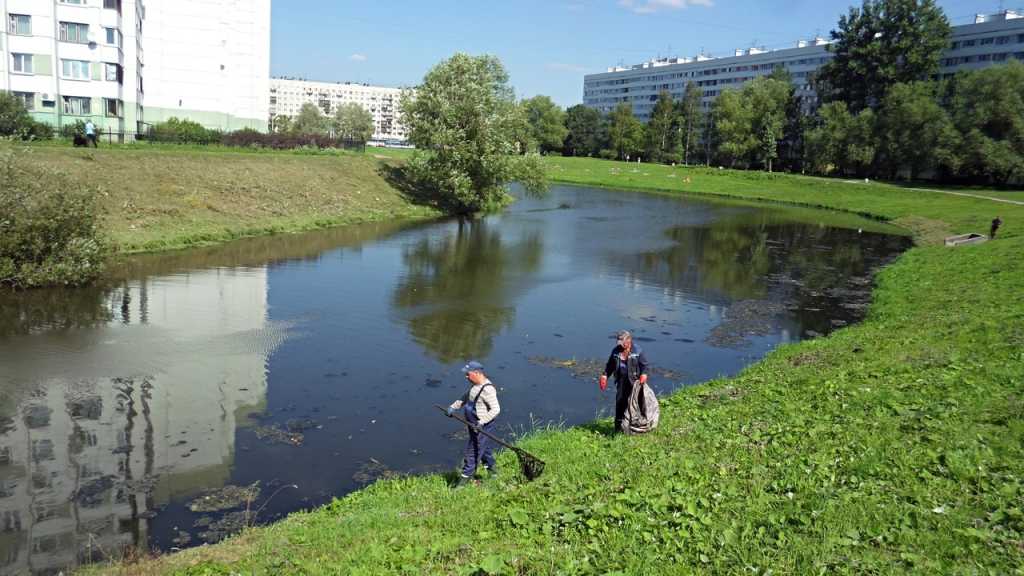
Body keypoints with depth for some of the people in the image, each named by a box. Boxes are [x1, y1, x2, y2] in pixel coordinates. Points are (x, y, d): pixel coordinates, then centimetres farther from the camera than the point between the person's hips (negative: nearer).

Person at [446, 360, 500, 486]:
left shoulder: (487, 389, -25)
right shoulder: (475, 385, 6)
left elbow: (496, 409, -26)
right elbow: (464, 398, 19)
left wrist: (482, 422, -30)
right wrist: (453, 407, 5)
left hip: (482, 426, -9)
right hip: (474, 424, 9)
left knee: (473, 451, 1)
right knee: (484, 448, 24)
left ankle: (466, 476, 12)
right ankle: (492, 467, 41)